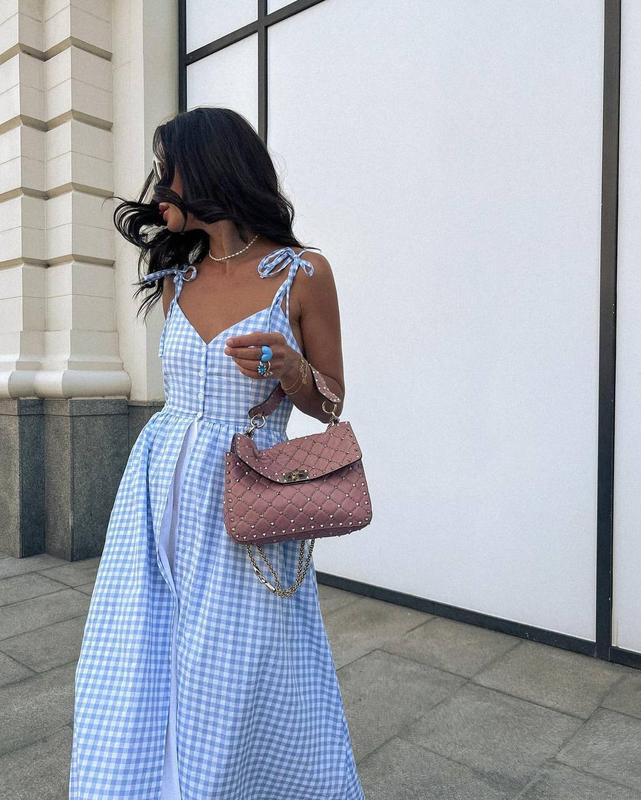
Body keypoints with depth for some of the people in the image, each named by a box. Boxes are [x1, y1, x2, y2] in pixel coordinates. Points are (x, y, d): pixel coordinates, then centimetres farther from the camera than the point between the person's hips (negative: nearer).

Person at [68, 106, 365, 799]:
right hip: (159, 489, 5)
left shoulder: (302, 273, -6)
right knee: (138, 685, 13)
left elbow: (329, 404, -1)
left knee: (233, 703, 6)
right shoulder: (176, 279, 9)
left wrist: (287, 369, -21)